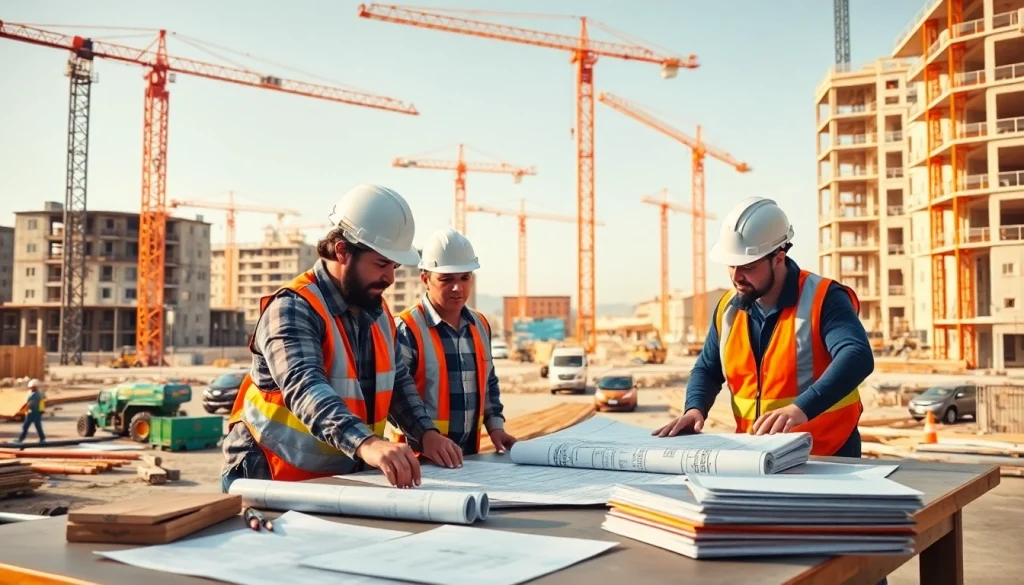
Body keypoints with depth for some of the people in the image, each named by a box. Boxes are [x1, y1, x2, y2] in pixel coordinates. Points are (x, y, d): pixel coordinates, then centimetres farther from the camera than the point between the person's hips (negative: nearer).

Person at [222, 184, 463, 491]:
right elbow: (305, 388, -33)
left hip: (343, 477, 6)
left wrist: (426, 432, -1)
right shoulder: (293, 309, -18)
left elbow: (397, 380, 16)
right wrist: (367, 443, -48)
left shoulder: (377, 311, 6)